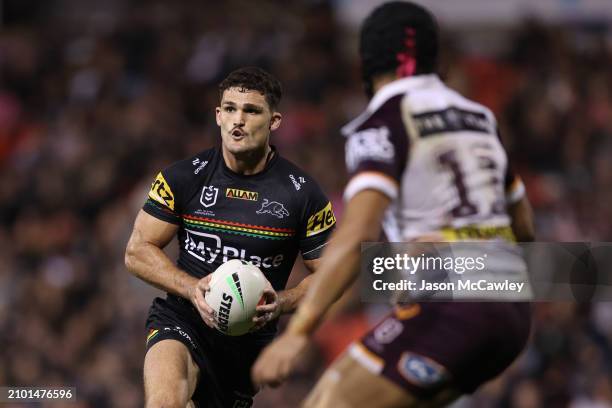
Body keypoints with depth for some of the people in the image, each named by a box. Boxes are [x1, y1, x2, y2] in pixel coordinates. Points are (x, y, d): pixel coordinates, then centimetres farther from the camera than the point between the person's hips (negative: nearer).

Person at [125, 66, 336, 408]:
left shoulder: (303, 193, -4)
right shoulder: (184, 177, -4)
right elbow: (138, 251, 0)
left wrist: (282, 302, -18)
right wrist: (193, 288, -17)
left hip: (251, 339, 2)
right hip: (182, 320, -2)